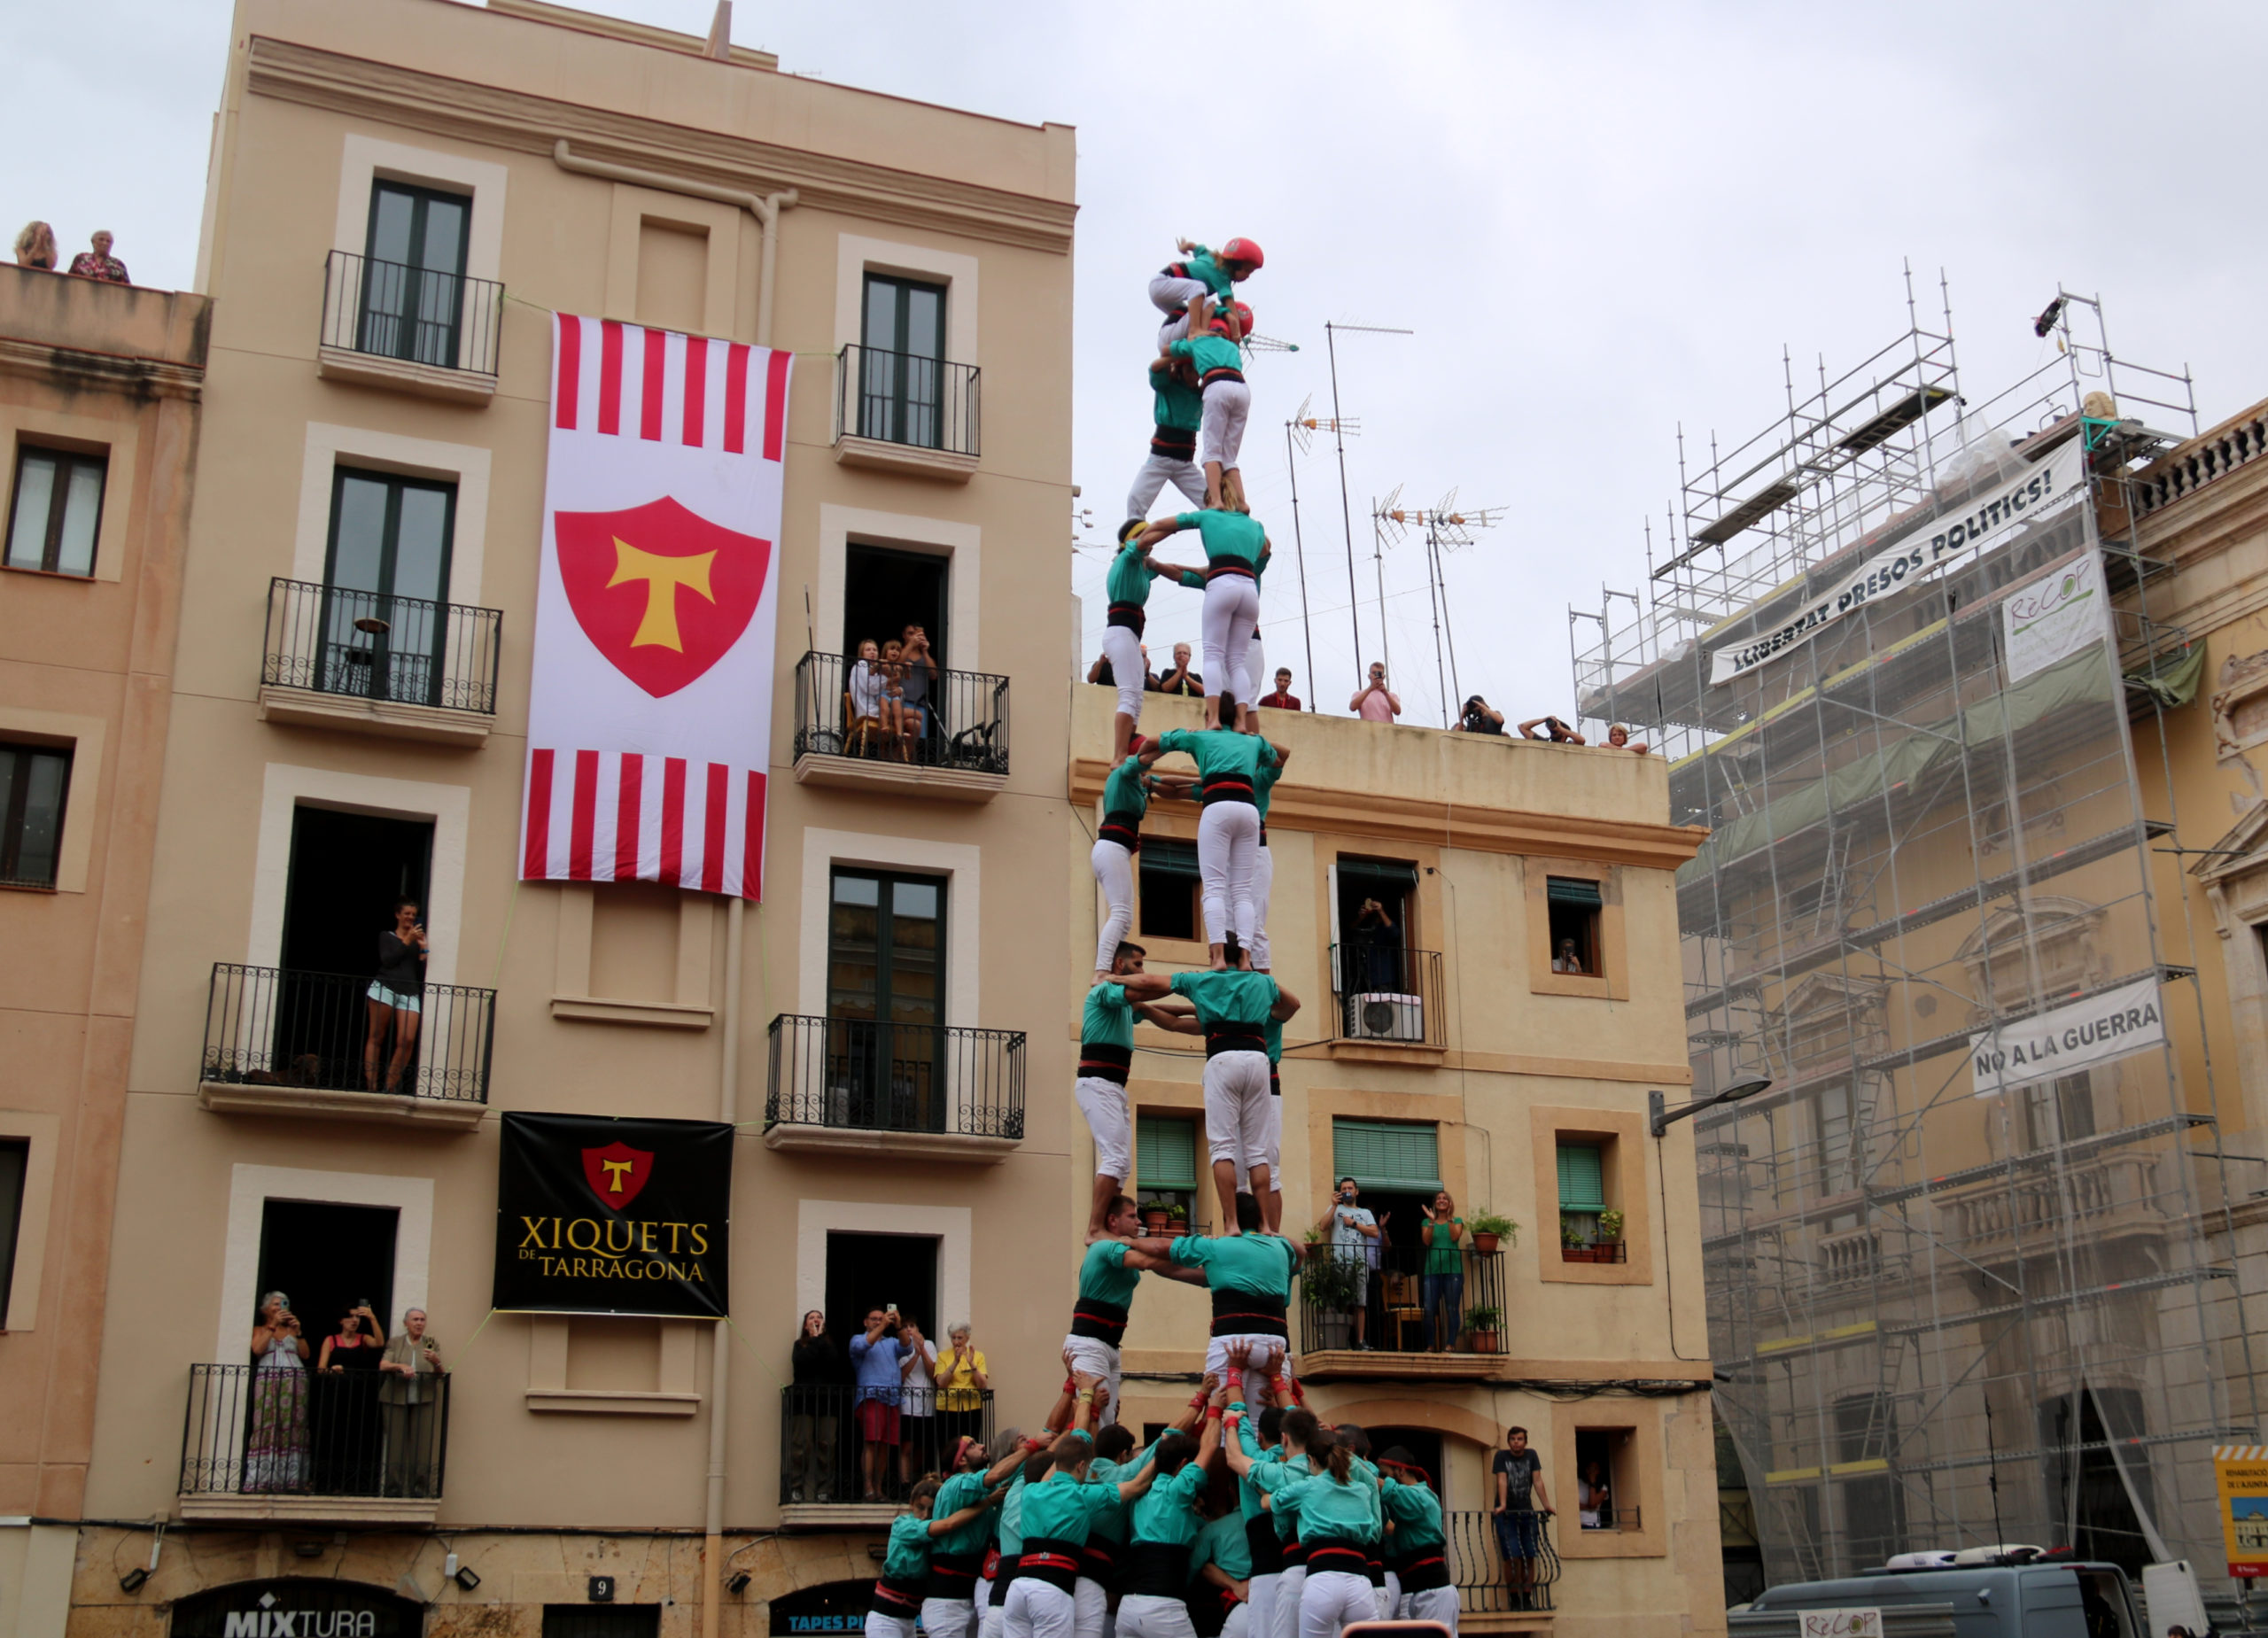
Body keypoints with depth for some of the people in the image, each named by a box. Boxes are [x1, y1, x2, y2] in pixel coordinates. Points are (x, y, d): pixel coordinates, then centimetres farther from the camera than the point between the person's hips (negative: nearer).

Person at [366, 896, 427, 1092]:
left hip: (410, 993, 2)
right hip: (385, 987, -2)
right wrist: (407, 941, -2)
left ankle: (390, 1086, -7)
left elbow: (421, 973, 13)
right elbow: (388, 960, -3)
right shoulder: (386, 936, 16)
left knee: (407, 1040, -13)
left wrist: (423, 948, 4)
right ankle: (371, 1085, -4)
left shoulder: (417, 941, 21)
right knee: (376, 1038, -3)